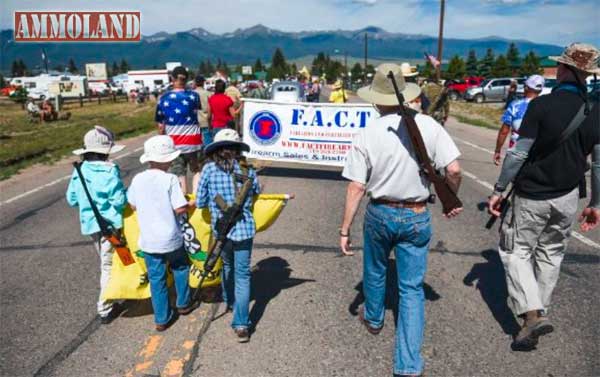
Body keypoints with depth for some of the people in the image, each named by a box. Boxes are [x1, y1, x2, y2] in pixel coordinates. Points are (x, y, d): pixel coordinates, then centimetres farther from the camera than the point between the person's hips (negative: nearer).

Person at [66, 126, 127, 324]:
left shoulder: (79, 171, 4)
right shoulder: (109, 171, -17)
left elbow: (71, 199, 10)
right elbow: (119, 200, -22)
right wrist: (127, 194, -2)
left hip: (90, 223, 7)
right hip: (110, 224, -7)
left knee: (105, 261, 22)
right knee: (109, 265, 5)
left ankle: (106, 303, 36)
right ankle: (105, 309, 13)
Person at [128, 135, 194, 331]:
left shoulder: (138, 179, -3)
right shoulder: (170, 179, -16)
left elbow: (133, 206, 8)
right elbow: (180, 208, -19)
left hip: (148, 240, 3)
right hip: (171, 238, -3)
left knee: (156, 278, 13)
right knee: (180, 268, 25)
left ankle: (162, 319, 21)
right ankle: (183, 304, 37)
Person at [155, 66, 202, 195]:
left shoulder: (163, 98, -1)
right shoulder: (193, 96, -4)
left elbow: (161, 126, 3)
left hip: (174, 142, 1)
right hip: (193, 140, -1)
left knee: (179, 174, 9)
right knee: (197, 170, 14)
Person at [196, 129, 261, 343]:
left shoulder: (209, 169, -5)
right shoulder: (247, 169, -1)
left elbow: (200, 203, -1)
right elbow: (257, 193, 11)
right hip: (245, 228, 0)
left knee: (227, 265, 26)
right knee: (243, 274, 5)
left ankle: (229, 300, 48)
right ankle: (241, 325, 2)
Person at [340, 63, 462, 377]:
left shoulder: (366, 135, -12)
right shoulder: (428, 125, -9)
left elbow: (356, 188, -13)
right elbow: (453, 170, -10)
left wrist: (345, 229, -5)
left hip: (380, 213, 0)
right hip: (416, 217, 1)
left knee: (374, 272, 26)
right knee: (412, 288, 10)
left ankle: (373, 319, 53)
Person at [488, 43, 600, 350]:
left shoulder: (542, 105, -17)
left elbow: (518, 153, -17)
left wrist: (498, 190, -8)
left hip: (532, 196, -5)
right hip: (567, 198, 5)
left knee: (516, 250, 9)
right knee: (551, 253, 19)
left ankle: (532, 313, -3)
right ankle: (540, 309, 32)